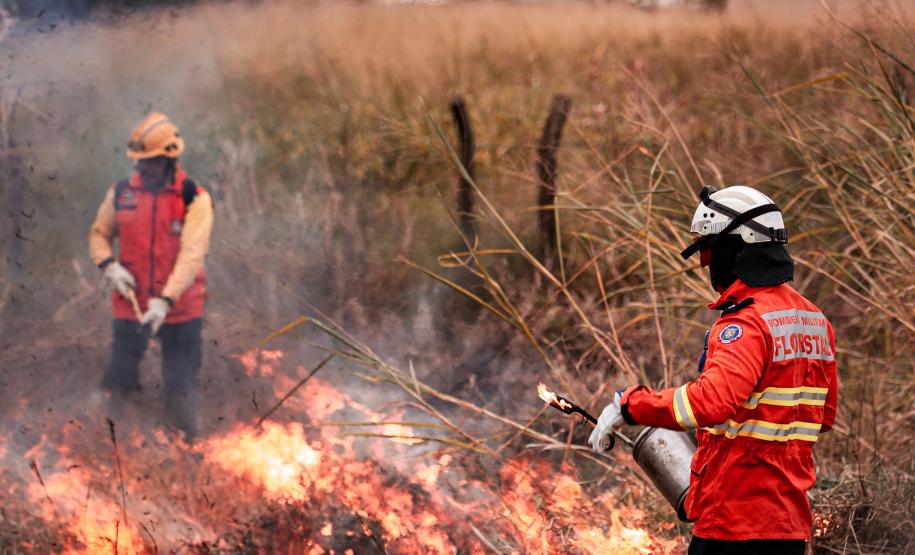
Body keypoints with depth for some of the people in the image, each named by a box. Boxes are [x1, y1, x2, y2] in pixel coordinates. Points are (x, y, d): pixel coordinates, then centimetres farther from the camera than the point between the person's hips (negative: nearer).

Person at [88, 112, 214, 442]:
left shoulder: (194, 199, -11)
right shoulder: (121, 193, 1)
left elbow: (192, 255, -18)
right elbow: (99, 234, 13)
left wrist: (165, 301, -28)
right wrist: (109, 266, -8)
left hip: (180, 310, -3)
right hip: (130, 304, 3)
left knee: (181, 387, 6)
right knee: (120, 378, 11)